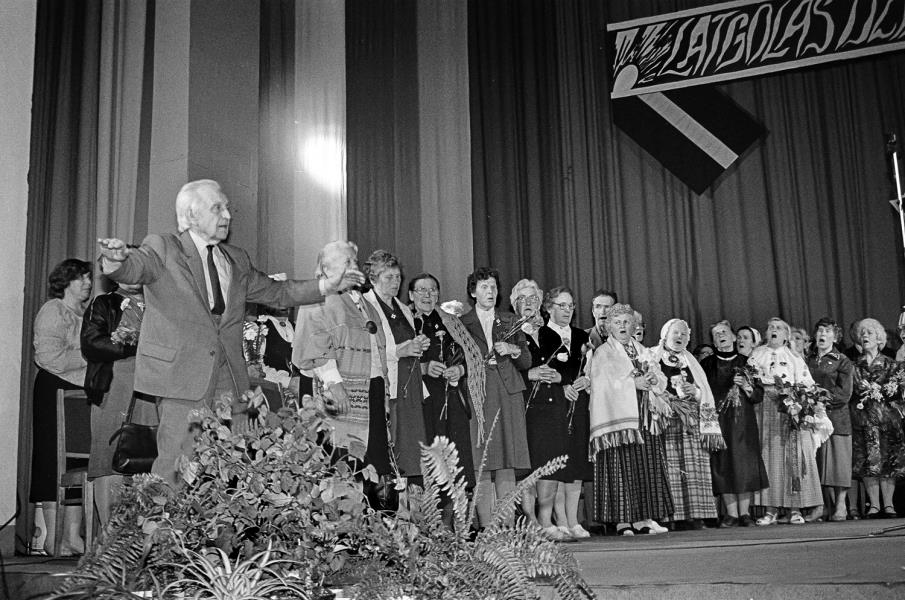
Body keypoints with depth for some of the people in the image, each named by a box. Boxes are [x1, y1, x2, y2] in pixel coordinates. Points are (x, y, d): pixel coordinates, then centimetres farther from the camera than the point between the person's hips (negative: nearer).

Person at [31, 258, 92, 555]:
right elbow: (51, 358, -18)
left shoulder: (85, 315, 17)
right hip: (55, 391, -7)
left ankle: (72, 535, 11)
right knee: (55, 464, -4)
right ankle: (51, 538, 2)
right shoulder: (53, 311, -6)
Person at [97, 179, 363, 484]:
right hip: (183, 377, -5)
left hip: (231, 379, 5)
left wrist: (327, 286, 16)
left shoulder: (236, 259, 17)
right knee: (176, 464, -5)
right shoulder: (162, 249, 0)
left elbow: (274, 291, 24)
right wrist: (117, 259, -44)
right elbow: (134, 267, -19)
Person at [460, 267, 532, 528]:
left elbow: (527, 361, 12)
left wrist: (513, 349, -6)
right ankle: (486, 528, -3)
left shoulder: (510, 321, 16)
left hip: (507, 395, 2)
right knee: (480, 467, -6)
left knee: (506, 465, -2)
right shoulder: (462, 323, 9)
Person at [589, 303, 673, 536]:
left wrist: (653, 379, -6)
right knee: (621, 468, -9)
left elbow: (661, 381, 16)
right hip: (619, 416, -6)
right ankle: (622, 520, -7)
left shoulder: (641, 351, 20)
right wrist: (635, 382, -12)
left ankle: (642, 518, 6)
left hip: (645, 417, 6)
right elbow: (607, 382, -10)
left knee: (647, 468, 2)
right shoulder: (603, 353, 4)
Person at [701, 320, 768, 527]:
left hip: (744, 421, 1)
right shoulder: (707, 365, 8)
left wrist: (746, 386, -10)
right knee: (723, 465, -5)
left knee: (745, 463, -5)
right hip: (718, 421, 0)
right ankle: (731, 513, -1)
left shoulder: (746, 362, 10)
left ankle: (745, 512, 0)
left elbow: (760, 395, 8)